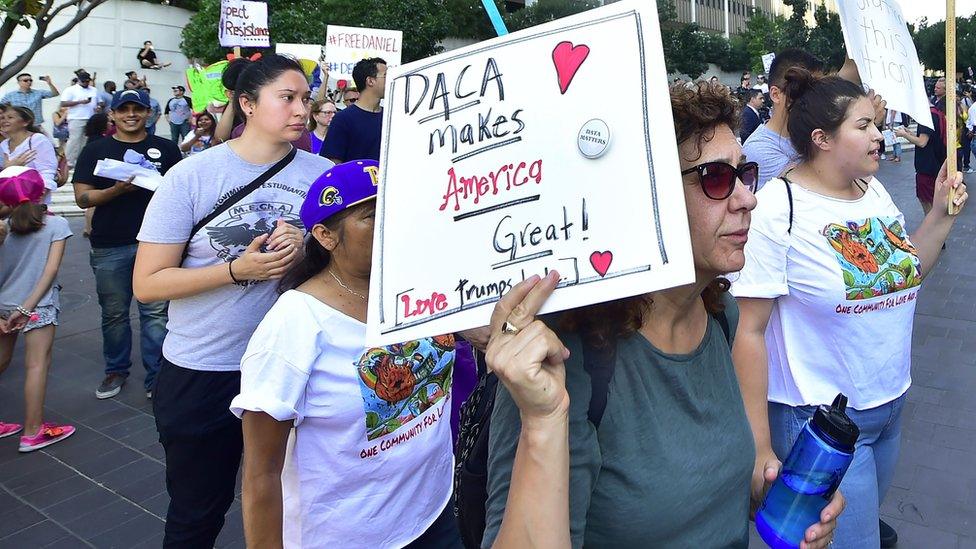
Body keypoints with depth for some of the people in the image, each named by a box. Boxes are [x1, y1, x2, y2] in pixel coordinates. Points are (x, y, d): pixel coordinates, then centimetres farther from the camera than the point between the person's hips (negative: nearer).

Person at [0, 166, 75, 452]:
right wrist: (27, 307, -13)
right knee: (37, 364, 0)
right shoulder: (57, 224, -5)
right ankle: (33, 432, 2)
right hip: (37, 305, -5)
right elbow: (51, 269, -13)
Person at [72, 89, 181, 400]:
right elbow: (82, 198, 1)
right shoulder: (96, 150, 8)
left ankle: (156, 377, 8)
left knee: (156, 313, -2)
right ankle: (116, 371, 28)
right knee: (114, 313, 12)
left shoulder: (166, 148, 8)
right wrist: (117, 190, -16)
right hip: (110, 246, 1)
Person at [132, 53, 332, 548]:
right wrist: (239, 270, -22)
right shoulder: (192, 175, -9)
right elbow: (148, 283, -10)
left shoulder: (322, 174, -2)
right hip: (201, 373, -2)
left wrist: (305, 251, -16)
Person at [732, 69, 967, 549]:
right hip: (820, 420, -7)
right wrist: (760, 451, -19)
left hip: (890, 405, 8)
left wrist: (942, 213, 5)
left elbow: (905, 274, 18)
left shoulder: (876, 192, 3)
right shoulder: (779, 208, -20)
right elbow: (749, 330, -21)